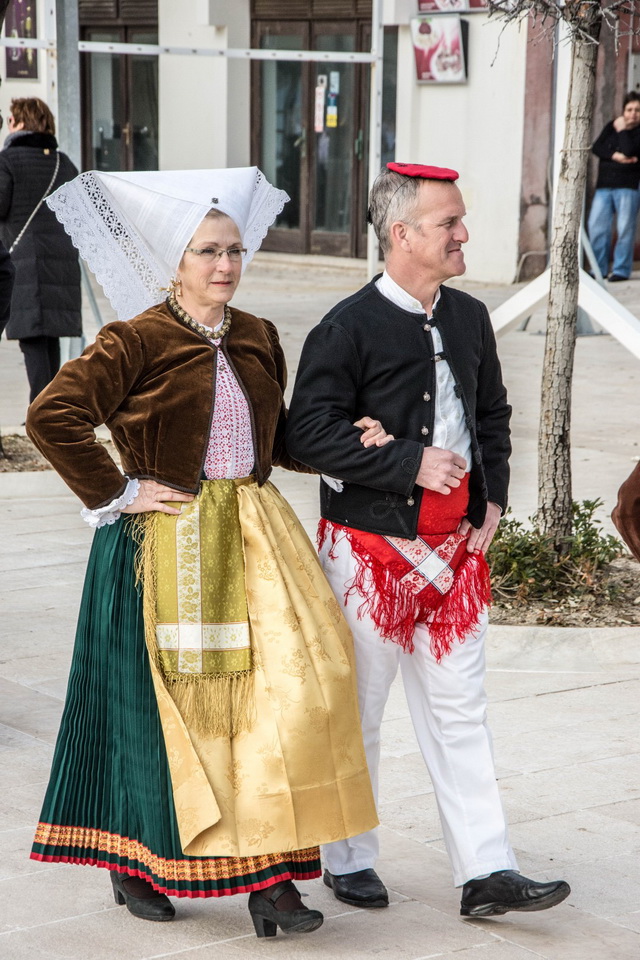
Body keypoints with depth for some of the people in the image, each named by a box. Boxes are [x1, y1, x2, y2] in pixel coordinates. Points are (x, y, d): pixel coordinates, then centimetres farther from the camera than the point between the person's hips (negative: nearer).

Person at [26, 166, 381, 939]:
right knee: (157, 696, 5)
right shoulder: (138, 340, -8)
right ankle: (134, 860, 25)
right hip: (167, 544, -5)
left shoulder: (258, 340, 12)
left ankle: (268, 871, -4)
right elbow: (52, 415, -14)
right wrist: (115, 491, -13)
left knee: (286, 679, -7)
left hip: (253, 540, 5)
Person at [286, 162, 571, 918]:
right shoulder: (348, 328, -12)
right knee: (355, 712, 7)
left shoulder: (469, 318, 8)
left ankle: (486, 871, 10)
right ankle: (347, 859, 23)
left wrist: (493, 496, 7)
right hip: (369, 549, -5)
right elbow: (308, 432, -17)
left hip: (455, 546, 6)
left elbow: (493, 413, 20)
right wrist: (411, 464, -20)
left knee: (460, 710, 7)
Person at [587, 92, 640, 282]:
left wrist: (622, 130, -5)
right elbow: (597, 147, 3)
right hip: (604, 185, 4)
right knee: (596, 226, 0)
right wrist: (615, 156, -12)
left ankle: (621, 270, 0)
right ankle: (599, 268, 9)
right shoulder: (612, 125, 14)